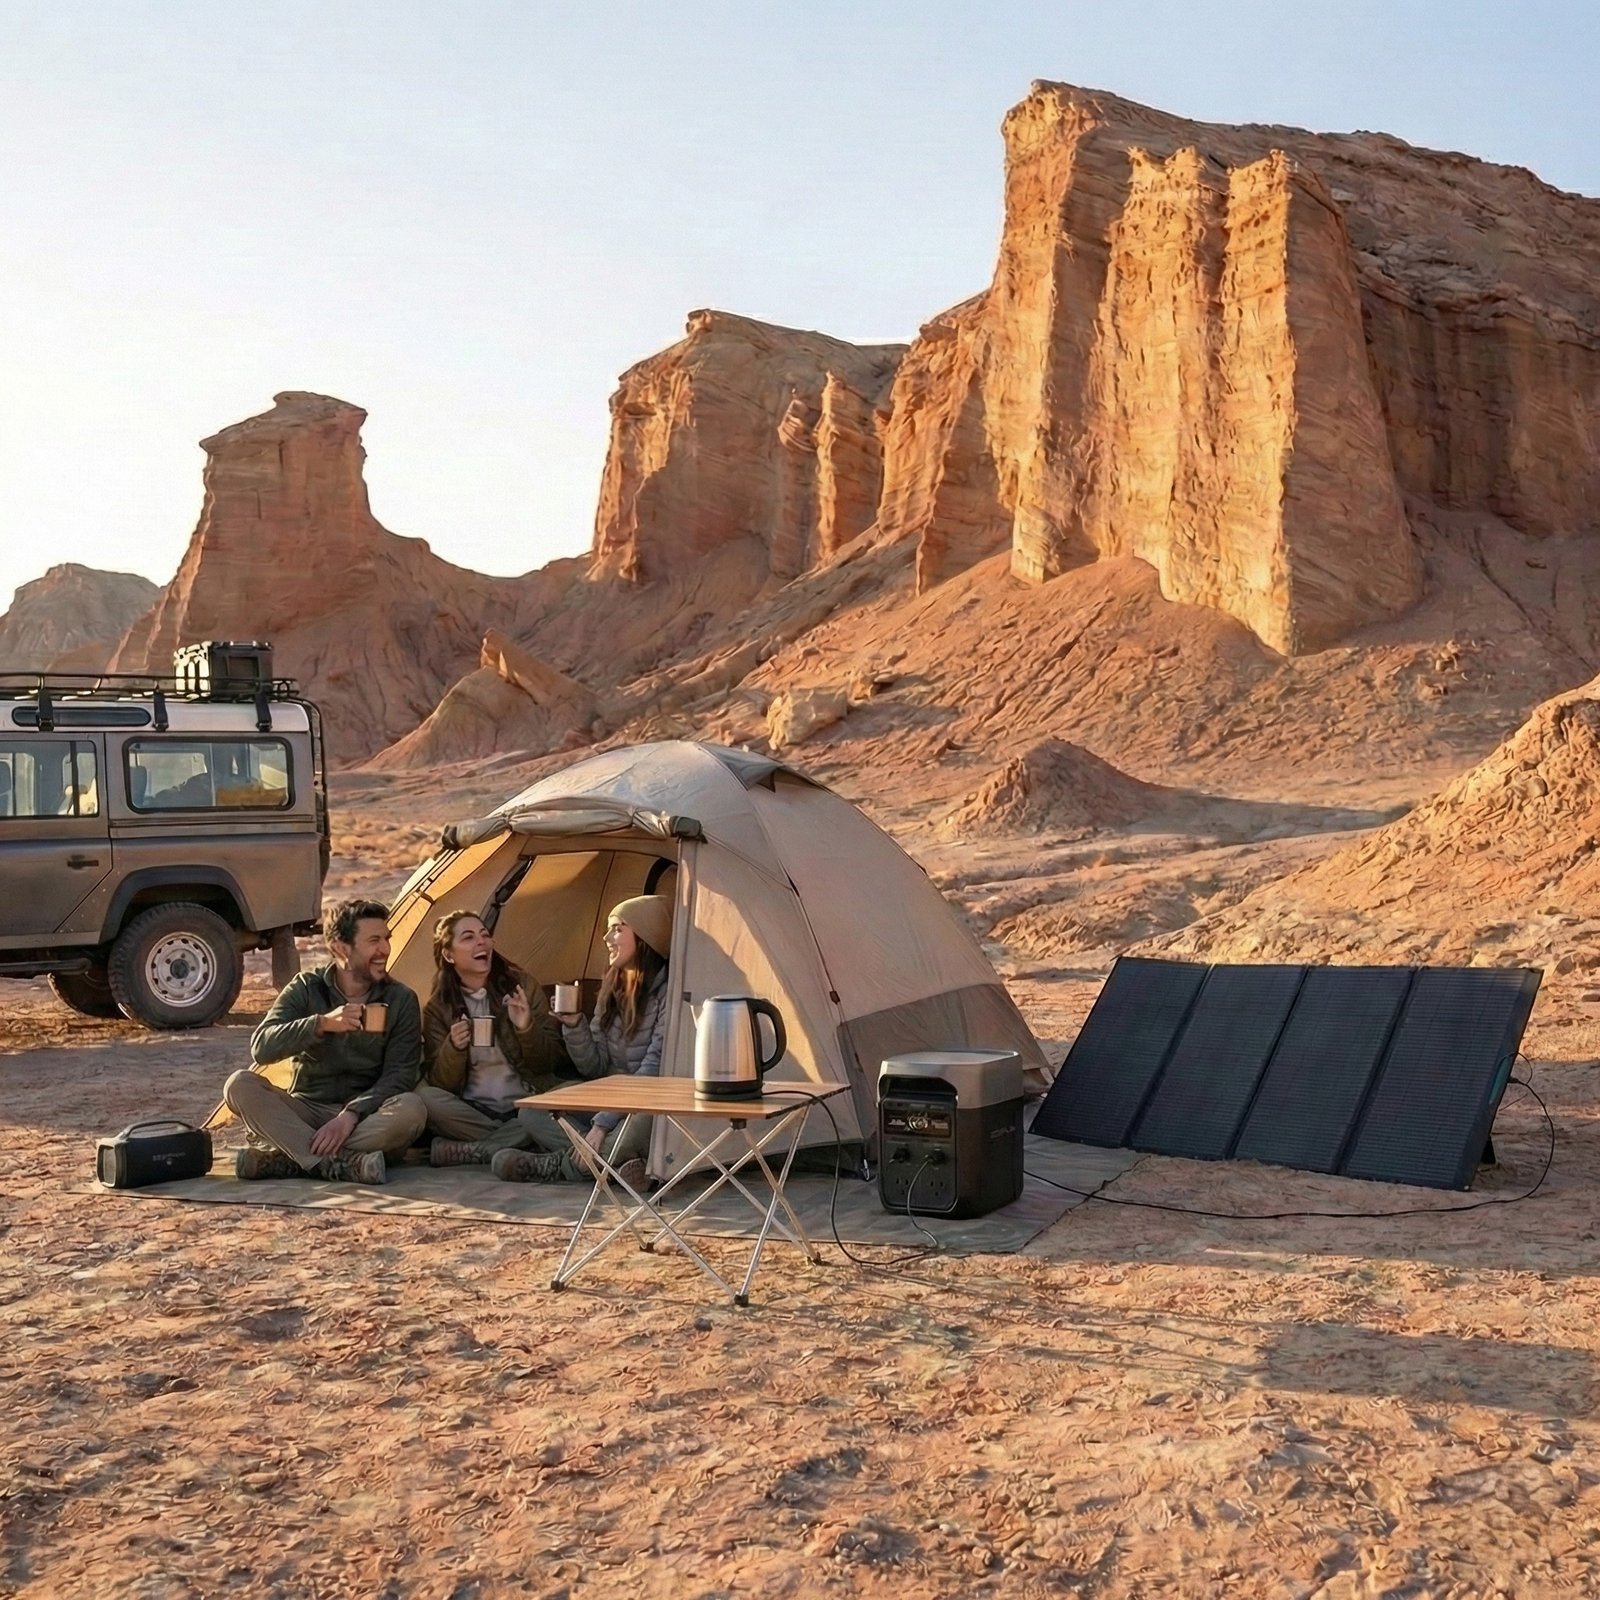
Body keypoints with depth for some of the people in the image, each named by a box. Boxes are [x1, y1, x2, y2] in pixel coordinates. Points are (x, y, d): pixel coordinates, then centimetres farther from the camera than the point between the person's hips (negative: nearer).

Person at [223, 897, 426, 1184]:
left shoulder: (401, 1001, -2)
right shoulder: (305, 988, -1)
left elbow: (399, 1075, -9)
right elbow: (260, 1048, -13)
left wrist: (351, 1115, -25)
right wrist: (322, 1023, -27)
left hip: (366, 1120, -1)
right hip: (306, 1111, 1)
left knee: (410, 1109, -33)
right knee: (240, 1085, -25)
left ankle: (285, 1157, -31)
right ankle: (342, 1162, -38)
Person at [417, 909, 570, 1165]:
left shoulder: (521, 988, 3)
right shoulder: (437, 1008, 4)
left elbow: (550, 1063, 2)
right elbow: (440, 1084, -2)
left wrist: (527, 1029, -17)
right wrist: (453, 1048, -21)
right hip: (471, 1110, 1)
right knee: (425, 1097, -29)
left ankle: (461, 1150, -24)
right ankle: (512, 1143, -23)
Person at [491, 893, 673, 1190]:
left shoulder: (667, 992, -14)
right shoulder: (612, 989, 11)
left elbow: (653, 1070, -19)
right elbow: (594, 1068, 9)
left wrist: (603, 1123, -23)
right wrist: (573, 1025, -8)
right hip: (611, 1105, 8)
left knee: (643, 1122, -41)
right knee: (531, 1113, -8)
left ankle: (559, 1165, -21)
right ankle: (616, 1163, -26)